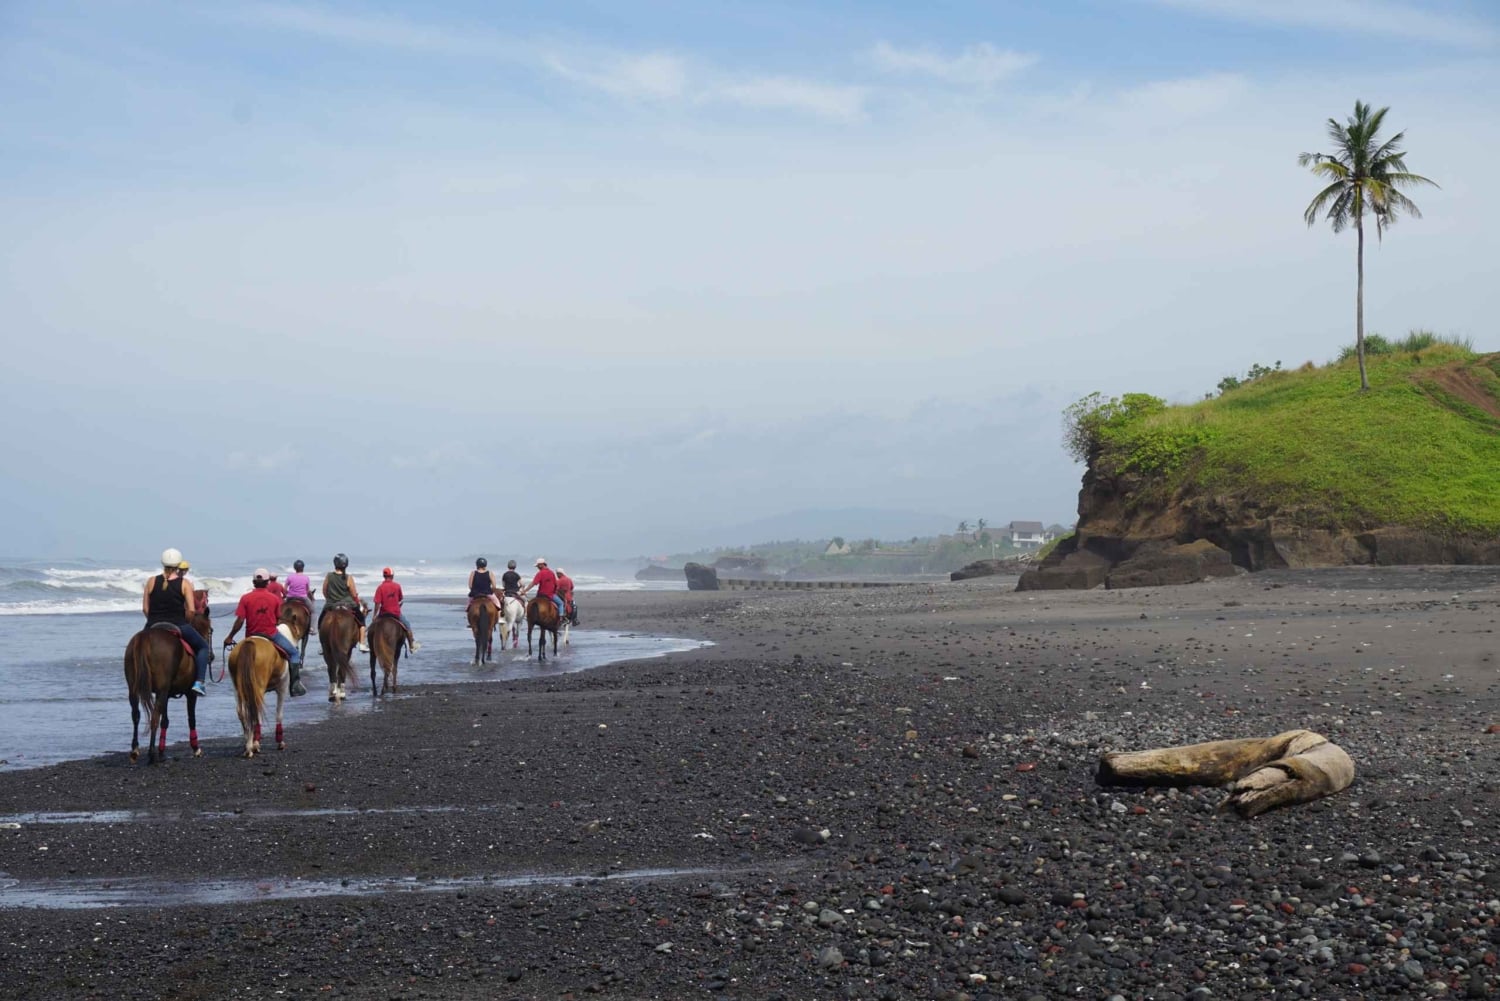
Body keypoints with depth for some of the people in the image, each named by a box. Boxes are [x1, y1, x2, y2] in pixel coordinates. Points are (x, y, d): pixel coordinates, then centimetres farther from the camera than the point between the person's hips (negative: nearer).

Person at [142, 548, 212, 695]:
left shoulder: (151, 582, 2)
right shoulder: (184, 583, -4)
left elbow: (145, 609, 2)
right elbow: (191, 610, -9)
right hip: (178, 626, -2)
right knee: (202, 646, 19)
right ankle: (199, 682, 4)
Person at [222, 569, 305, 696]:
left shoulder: (245, 598, -7)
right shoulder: (275, 598, -5)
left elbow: (240, 620, -11)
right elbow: (279, 618, 1)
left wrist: (230, 637, -3)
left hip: (251, 637, 1)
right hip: (271, 634, -1)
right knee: (294, 653, 13)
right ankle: (295, 683, 2)